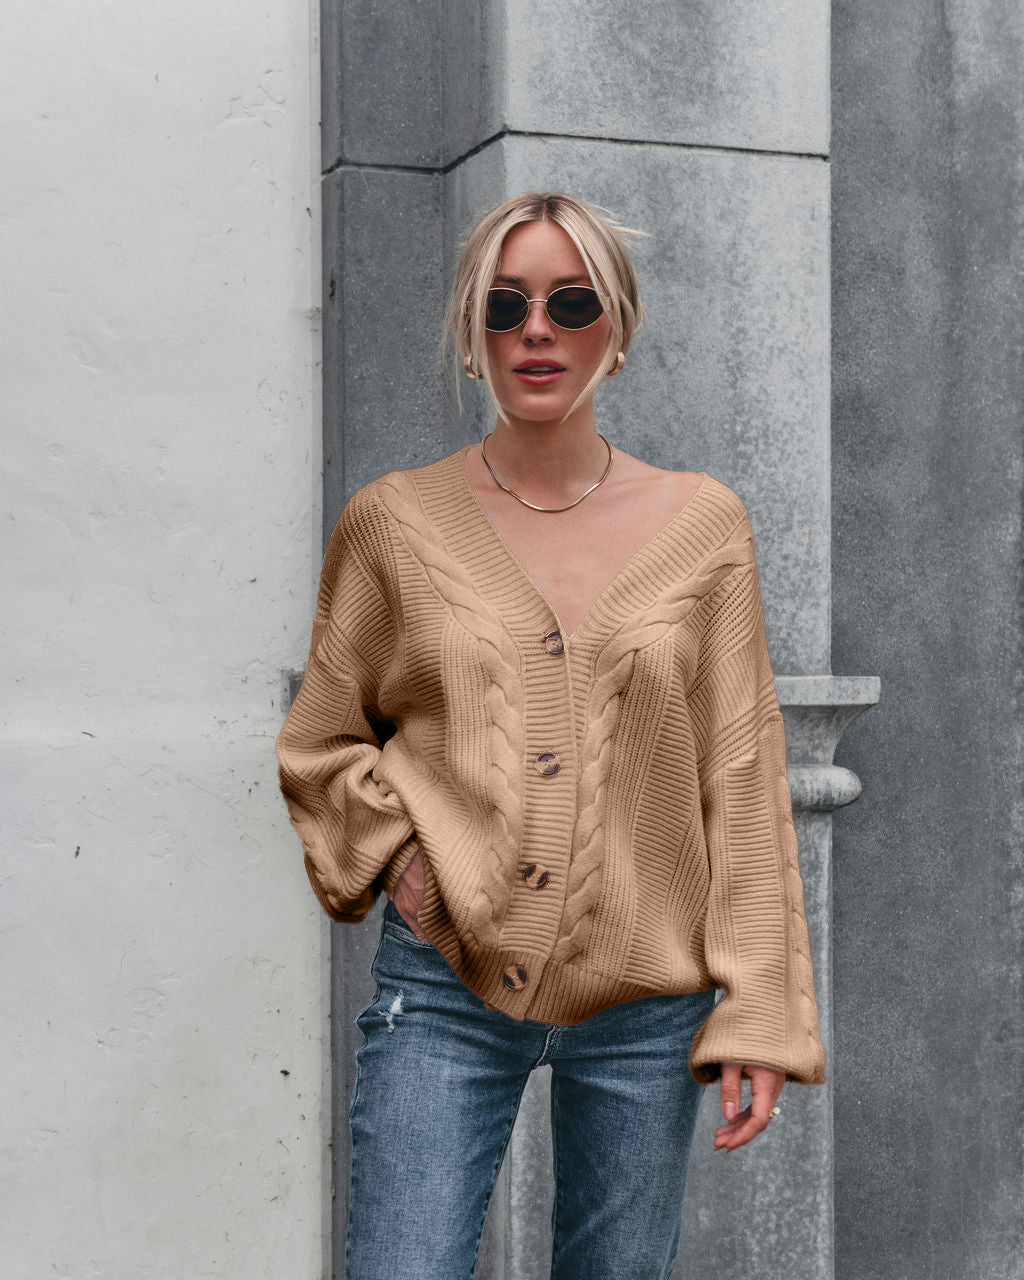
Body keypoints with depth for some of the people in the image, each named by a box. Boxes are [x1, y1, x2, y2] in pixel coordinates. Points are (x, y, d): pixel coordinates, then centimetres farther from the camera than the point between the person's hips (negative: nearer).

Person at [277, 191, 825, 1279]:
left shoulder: (703, 524, 3)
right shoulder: (393, 522, 2)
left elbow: (742, 778, 3)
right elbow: (319, 747, 12)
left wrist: (759, 1012, -1)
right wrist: (396, 848, -6)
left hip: (646, 1006, 1)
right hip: (443, 993, -1)